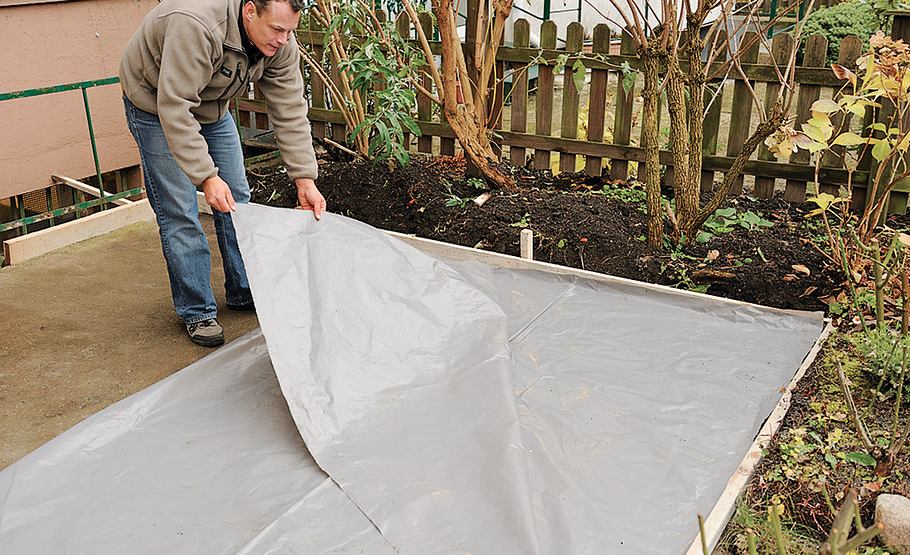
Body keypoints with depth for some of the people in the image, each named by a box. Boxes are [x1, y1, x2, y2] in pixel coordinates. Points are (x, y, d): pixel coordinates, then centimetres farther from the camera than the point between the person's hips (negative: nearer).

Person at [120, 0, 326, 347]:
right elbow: (175, 108, -41)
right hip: (156, 103, -6)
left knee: (236, 199, 7)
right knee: (179, 211, -9)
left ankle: (244, 292, 22)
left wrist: (304, 179, -21)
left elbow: (290, 111, -16)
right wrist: (207, 177, -44)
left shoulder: (280, 42, -20)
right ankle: (196, 312, 3)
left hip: (212, 104, 7)